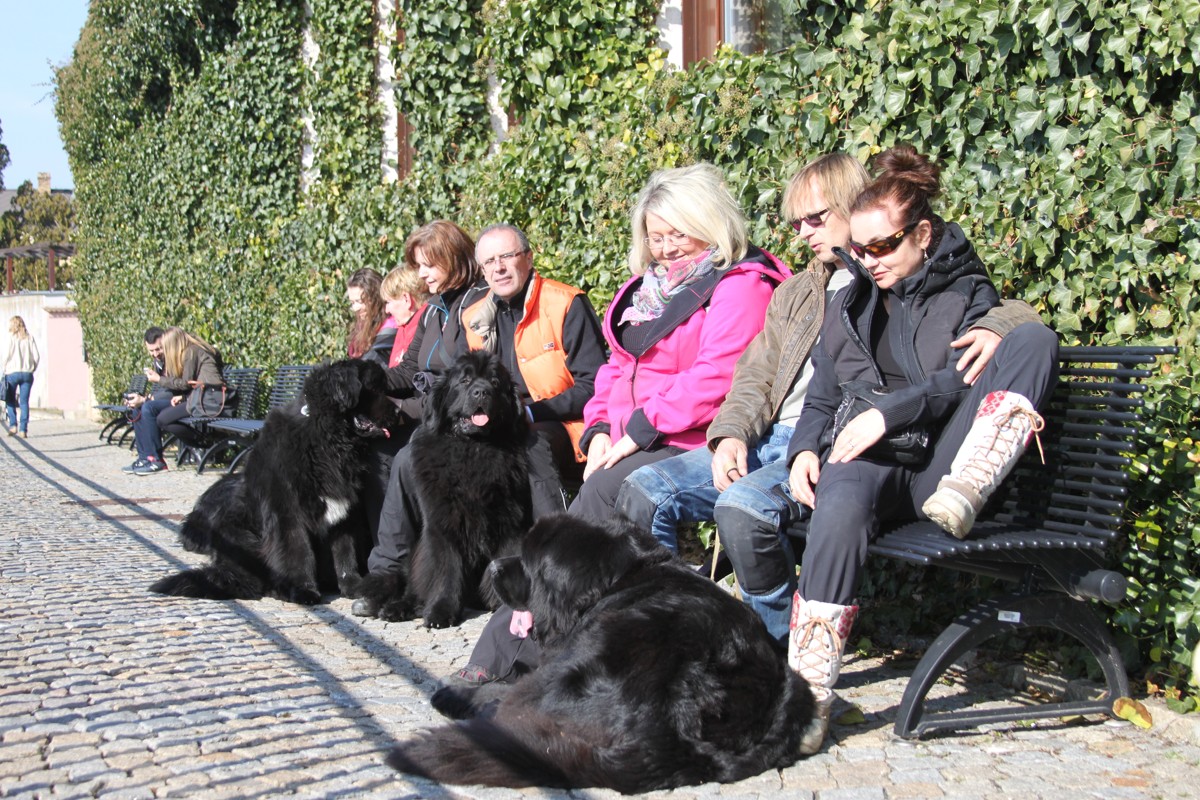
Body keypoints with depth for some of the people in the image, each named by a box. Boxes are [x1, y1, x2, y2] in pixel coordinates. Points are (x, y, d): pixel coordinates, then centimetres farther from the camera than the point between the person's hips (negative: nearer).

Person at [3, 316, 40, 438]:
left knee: (10, 401, 11)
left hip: (12, 373, -2)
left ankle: (13, 425, -2)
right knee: (24, 402, 3)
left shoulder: (11, 337, -3)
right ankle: (23, 429, -2)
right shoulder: (29, 338, 5)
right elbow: (36, 356, 1)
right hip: (27, 373, 2)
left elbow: (7, 355, -9)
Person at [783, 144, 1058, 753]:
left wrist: (886, 414, -19)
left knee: (1033, 338, -21)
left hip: (935, 467, -1)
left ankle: (962, 496, -37)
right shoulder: (852, 304, 23)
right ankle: (808, 692, -40)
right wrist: (805, 449, 0)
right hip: (864, 458, 2)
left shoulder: (967, 294, 12)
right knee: (840, 501, -38)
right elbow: (821, 397, 21)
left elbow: (959, 382, -6)